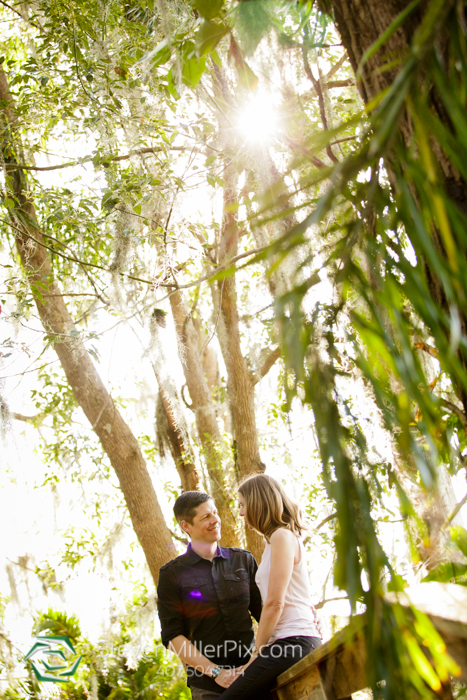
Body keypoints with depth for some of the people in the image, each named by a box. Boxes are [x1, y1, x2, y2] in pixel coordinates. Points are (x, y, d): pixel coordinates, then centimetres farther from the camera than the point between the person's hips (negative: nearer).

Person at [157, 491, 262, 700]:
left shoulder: (243, 560, 9)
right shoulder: (172, 574, 1)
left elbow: (263, 610, 12)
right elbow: (172, 636, -2)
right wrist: (216, 672, -9)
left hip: (250, 672, 2)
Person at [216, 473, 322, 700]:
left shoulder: (282, 536, -6)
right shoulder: (281, 538, 23)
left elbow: (275, 604, -12)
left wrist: (256, 654, -6)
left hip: (293, 641, -10)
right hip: (296, 641, 10)